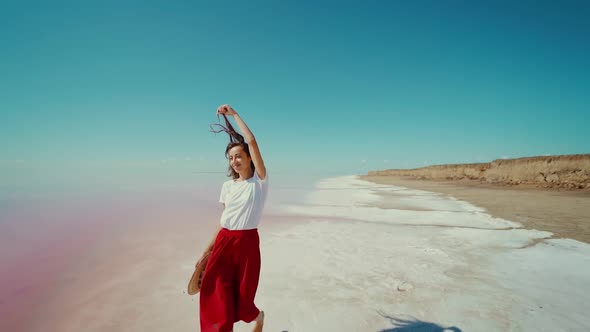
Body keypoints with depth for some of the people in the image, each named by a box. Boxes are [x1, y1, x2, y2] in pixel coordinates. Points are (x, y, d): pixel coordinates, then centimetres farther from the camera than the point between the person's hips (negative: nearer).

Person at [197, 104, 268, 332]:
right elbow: (224, 218, 13)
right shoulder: (227, 186, 8)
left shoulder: (260, 180, -8)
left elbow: (252, 142, -18)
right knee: (216, 294, 2)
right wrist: (209, 248, 14)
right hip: (224, 241, 5)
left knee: (242, 296, 8)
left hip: (247, 242, -4)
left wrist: (234, 114, -10)